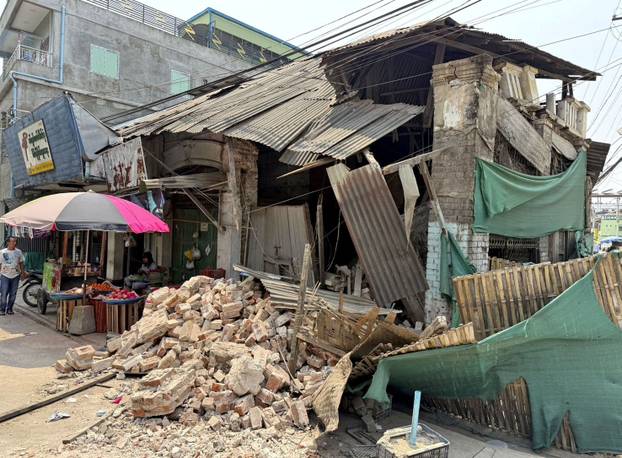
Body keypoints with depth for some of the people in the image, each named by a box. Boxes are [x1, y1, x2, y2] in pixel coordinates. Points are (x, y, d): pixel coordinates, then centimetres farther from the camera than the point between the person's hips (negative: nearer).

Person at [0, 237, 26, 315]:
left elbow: (21, 263, 11)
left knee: (13, 294, 6)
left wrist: (23, 272, 8)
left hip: (15, 275, 2)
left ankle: (9, 309, 18)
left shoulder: (19, 252, 4)